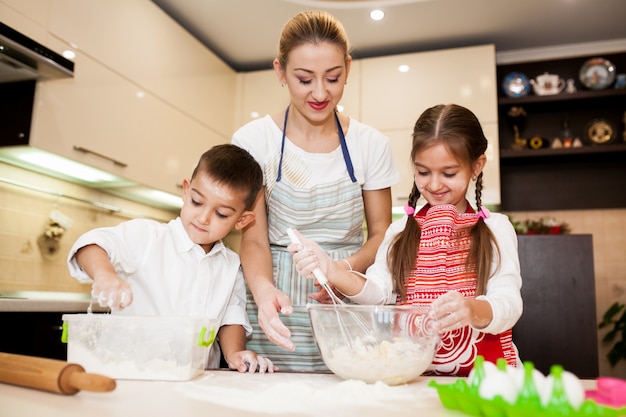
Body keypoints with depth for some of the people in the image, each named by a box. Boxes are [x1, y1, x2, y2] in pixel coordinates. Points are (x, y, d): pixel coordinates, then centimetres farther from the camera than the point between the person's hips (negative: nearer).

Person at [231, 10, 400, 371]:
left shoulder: (371, 145, 1)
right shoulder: (253, 141, -3)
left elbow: (380, 233, 6)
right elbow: (254, 239, -5)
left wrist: (346, 267, -15)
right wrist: (263, 289, -26)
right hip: (278, 313, -1)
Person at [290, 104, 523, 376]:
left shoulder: (496, 228, 3)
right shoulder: (402, 230, 12)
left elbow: (509, 305, -9)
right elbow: (378, 291, -2)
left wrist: (472, 310, -33)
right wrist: (331, 272, -22)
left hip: (483, 372, -1)